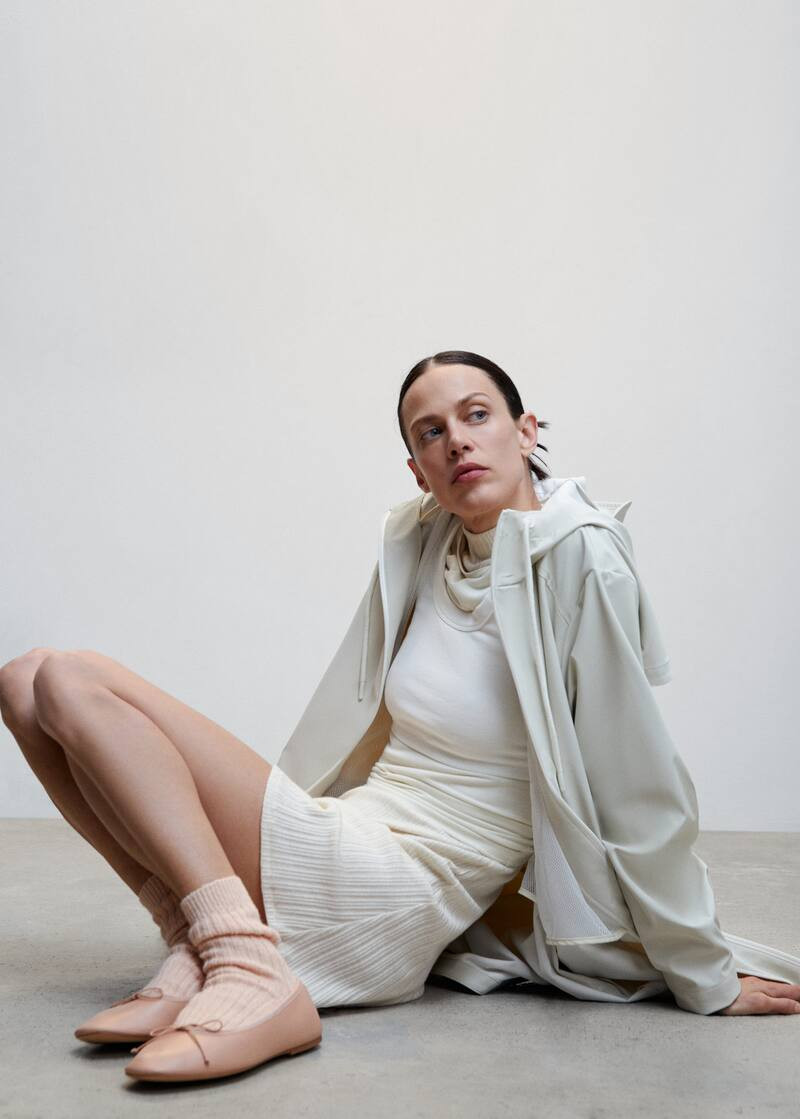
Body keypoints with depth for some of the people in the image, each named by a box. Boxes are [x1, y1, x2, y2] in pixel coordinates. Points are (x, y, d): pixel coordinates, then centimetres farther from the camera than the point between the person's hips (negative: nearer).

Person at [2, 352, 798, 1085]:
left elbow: (640, 789, -11)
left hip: (388, 891, -8)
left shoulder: (577, 558, -13)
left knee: (70, 682, -14)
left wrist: (706, 981, -4)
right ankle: (202, 947, -8)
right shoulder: (427, 546, 8)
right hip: (347, 840, 8)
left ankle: (245, 967, -21)